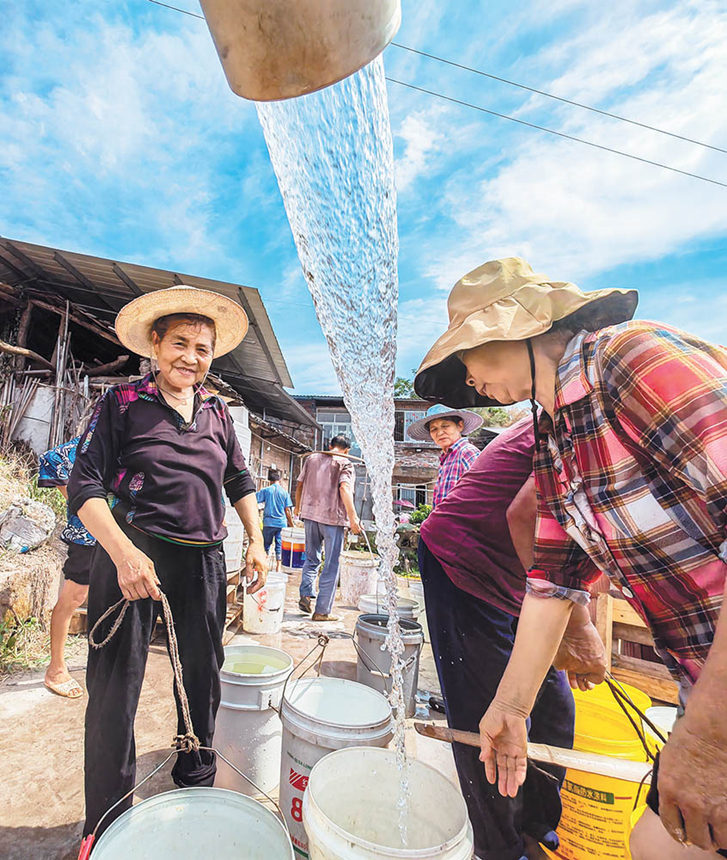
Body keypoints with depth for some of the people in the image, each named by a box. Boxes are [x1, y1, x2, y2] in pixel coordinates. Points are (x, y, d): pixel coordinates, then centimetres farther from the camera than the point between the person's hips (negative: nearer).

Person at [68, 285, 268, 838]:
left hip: (204, 560, 4)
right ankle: (106, 826, 30)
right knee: (115, 688, 6)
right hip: (132, 553, -3)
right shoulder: (122, 403, -3)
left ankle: (197, 784, 41)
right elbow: (85, 485, -8)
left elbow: (240, 482, 14)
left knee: (204, 677, 16)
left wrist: (257, 541, 4)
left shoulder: (217, 413, 8)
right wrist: (123, 552, -21)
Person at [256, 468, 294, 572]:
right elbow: (287, 510, 2)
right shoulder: (285, 492, 3)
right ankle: (278, 567, 6)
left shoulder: (265, 490, -1)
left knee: (266, 545, 10)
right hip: (282, 523, 1)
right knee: (279, 546, 7)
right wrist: (291, 524, 9)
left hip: (269, 522, -1)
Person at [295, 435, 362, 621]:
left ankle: (306, 595, 8)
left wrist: (298, 507, 30)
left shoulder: (312, 458, 12)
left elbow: (300, 484, 15)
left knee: (311, 558, 21)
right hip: (332, 517, -5)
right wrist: (353, 517, -20)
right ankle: (322, 611, 7)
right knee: (331, 565, 4)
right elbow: (344, 488, -18)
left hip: (310, 514, 5)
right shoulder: (345, 464, -3)